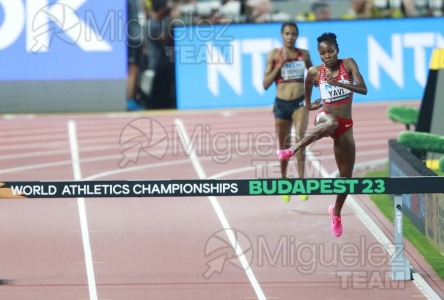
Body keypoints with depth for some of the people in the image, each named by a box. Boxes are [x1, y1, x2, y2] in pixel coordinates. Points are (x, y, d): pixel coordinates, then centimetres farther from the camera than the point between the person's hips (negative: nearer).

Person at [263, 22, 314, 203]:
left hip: (300, 102, -1)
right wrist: (280, 64, -12)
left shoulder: (303, 54, 5)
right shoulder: (274, 55, 1)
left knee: (299, 139, -23)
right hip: (282, 104, 1)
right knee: (284, 147, 10)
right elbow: (266, 84, -3)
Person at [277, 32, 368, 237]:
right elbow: (308, 81, 21)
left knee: (346, 176, 7)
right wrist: (308, 103, 30)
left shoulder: (348, 64, -8)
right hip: (326, 117, -2)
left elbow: (363, 89, -18)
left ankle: (336, 213, 30)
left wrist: (338, 83, -30)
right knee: (330, 123, -45)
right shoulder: (314, 72, -4)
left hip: (345, 125, 2)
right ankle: (293, 150, -49)